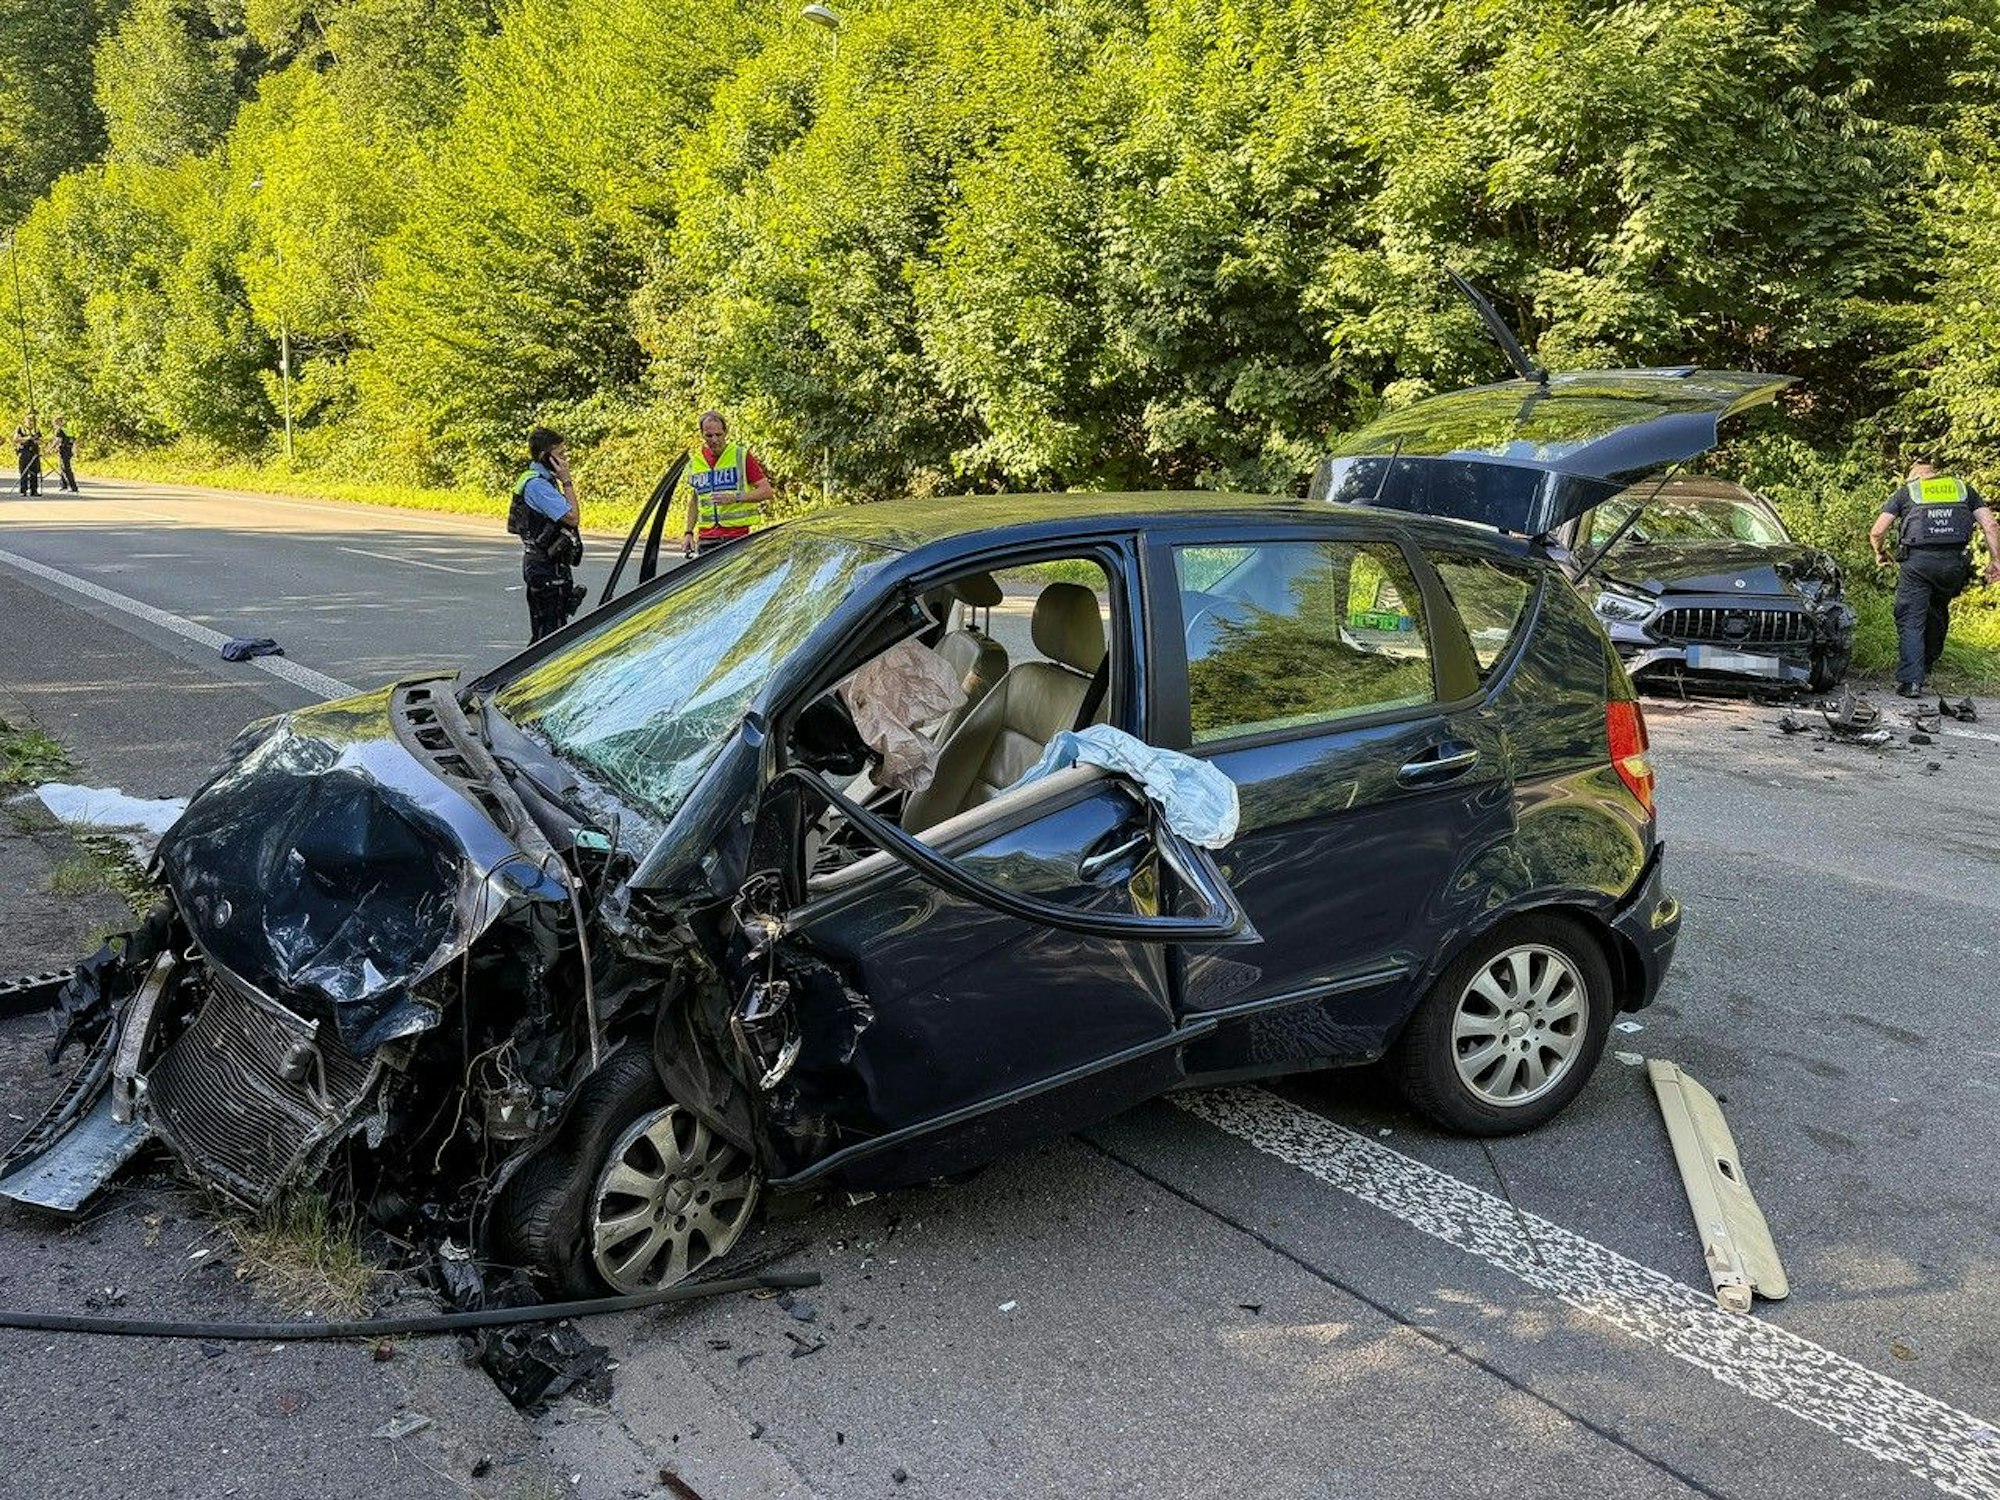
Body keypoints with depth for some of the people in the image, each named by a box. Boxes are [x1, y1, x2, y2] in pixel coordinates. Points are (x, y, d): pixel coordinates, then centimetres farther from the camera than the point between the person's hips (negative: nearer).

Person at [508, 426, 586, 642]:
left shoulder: (543, 480, 14)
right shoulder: (537, 484, -18)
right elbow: (572, 517, -22)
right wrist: (566, 481, -17)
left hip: (548, 565, 11)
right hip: (545, 567, -11)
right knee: (549, 627, -8)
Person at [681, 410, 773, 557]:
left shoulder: (742, 456, 0)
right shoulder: (694, 461, 14)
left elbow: (766, 491, -4)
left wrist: (735, 497, -16)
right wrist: (689, 532, 13)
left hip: (737, 536, -4)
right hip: (706, 538, 4)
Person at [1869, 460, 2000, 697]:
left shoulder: (1905, 491, 16)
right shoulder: (1964, 489, 21)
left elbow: (1877, 532, 9)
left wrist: (1880, 553, 27)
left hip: (1918, 561, -2)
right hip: (1955, 562, 3)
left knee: (1910, 621, 0)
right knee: (1938, 614, 23)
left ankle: (1911, 681, -10)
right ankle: (1927, 666, 36)